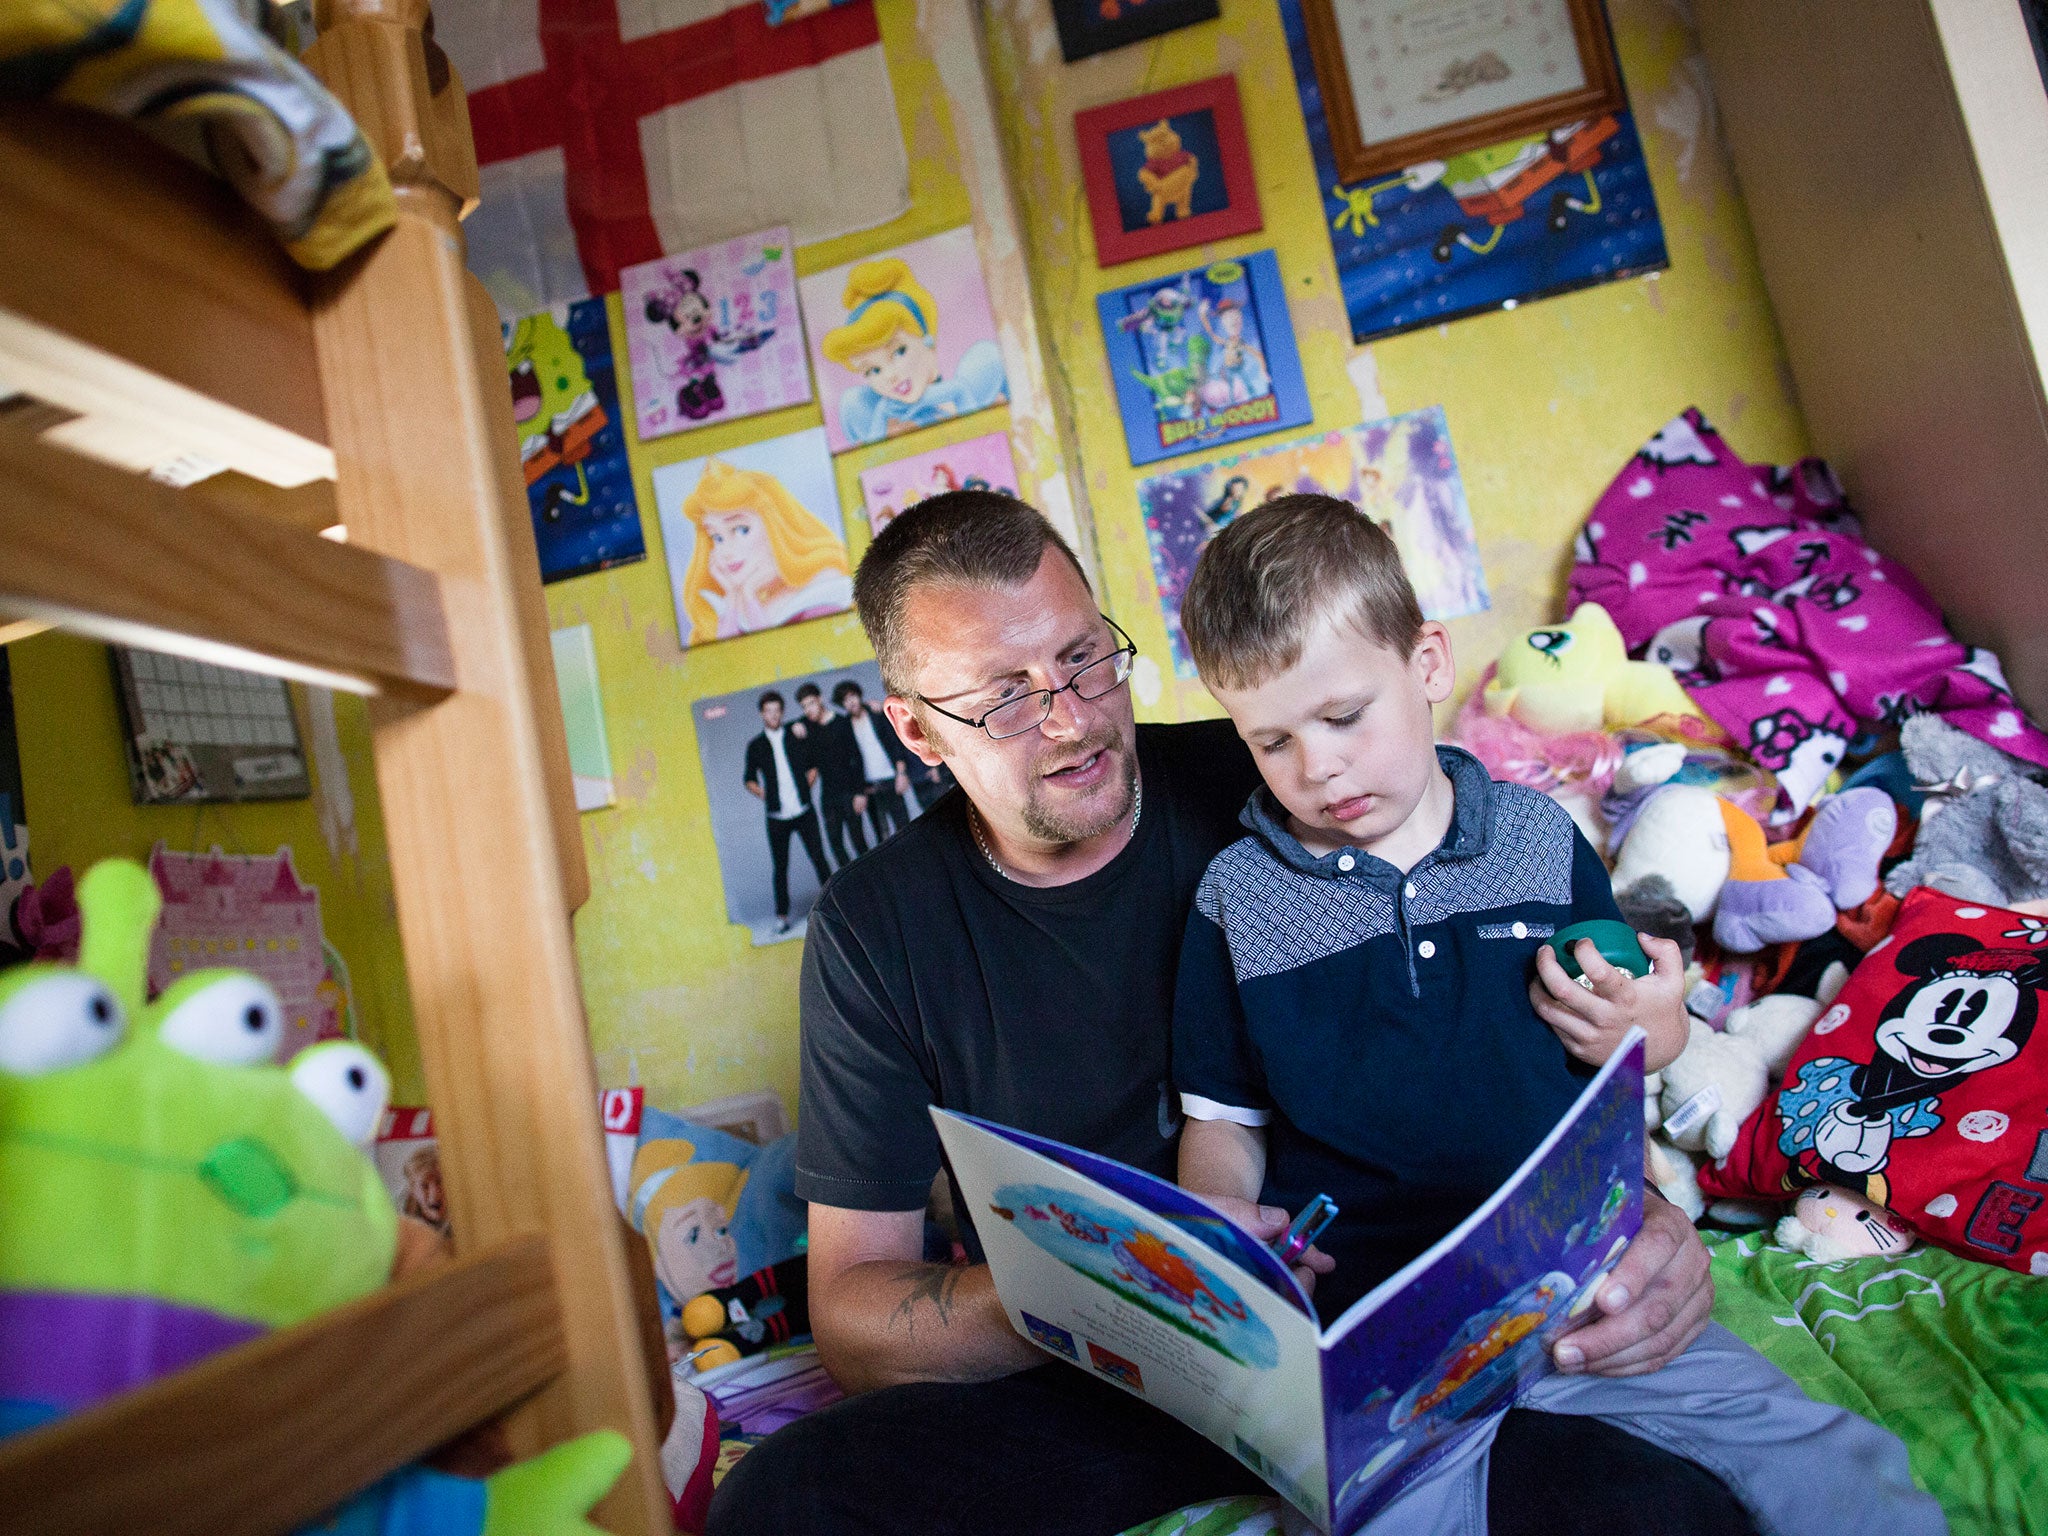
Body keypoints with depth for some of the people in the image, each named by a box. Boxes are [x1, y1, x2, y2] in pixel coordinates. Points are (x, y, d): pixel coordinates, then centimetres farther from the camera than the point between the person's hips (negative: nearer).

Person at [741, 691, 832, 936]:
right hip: (777, 816, 0)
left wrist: (807, 784, 3)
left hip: (804, 811, 0)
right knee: (780, 867, 4)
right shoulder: (756, 746, 4)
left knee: (819, 858, 0)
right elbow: (749, 779, 12)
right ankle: (782, 915, 14)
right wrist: (762, 793, -3)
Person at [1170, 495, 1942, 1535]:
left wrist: (1654, 1032, -7)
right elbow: (1223, 1120, 6)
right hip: (1365, 1317, -1)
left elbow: (1625, 1022, 16)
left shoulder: (1540, 837, 3)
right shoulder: (1238, 899, -1)